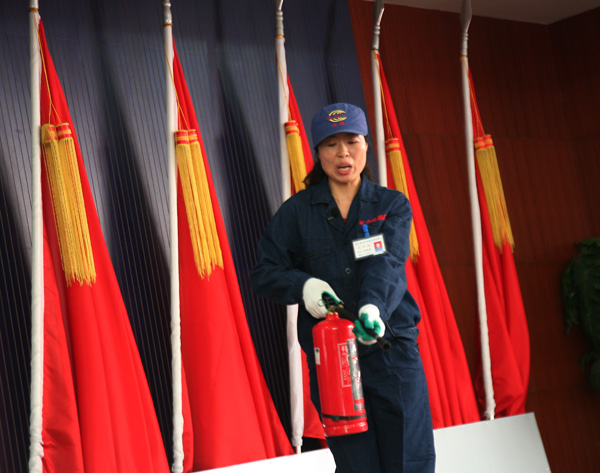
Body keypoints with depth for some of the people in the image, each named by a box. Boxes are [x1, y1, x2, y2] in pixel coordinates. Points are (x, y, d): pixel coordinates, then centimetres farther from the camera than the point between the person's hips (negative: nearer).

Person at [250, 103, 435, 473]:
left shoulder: (392, 205, 7)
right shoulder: (297, 211, 7)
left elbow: (388, 263, -10)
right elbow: (264, 273, 7)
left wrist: (374, 305, -31)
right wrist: (303, 285, -14)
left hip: (391, 347, 0)